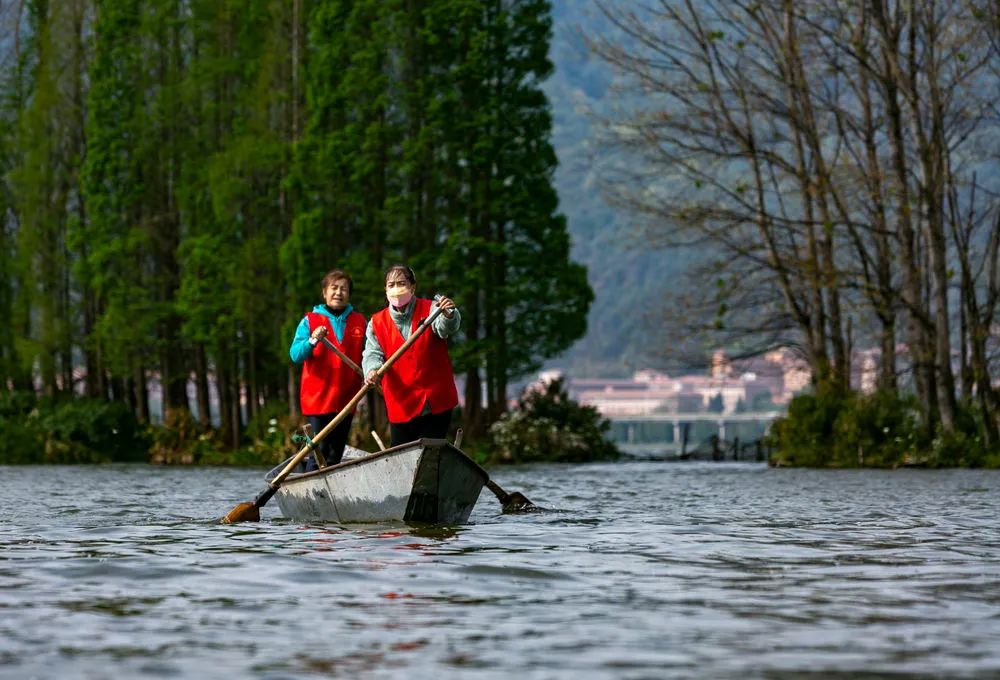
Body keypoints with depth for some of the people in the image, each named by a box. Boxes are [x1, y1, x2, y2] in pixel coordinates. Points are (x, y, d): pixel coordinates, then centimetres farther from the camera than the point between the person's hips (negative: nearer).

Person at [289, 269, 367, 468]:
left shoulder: (359, 322, 9)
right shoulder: (310, 321, 0)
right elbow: (295, 354, -9)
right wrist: (312, 341, -27)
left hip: (346, 398, 3)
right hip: (318, 398, -3)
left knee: (336, 454, 8)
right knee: (320, 451, -10)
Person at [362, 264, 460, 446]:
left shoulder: (430, 310, -1)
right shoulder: (376, 323, 6)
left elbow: (446, 328, -21)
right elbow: (372, 353, -3)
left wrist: (448, 315, -46)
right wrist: (372, 370, -27)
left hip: (436, 403, -2)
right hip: (400, 406, 2)